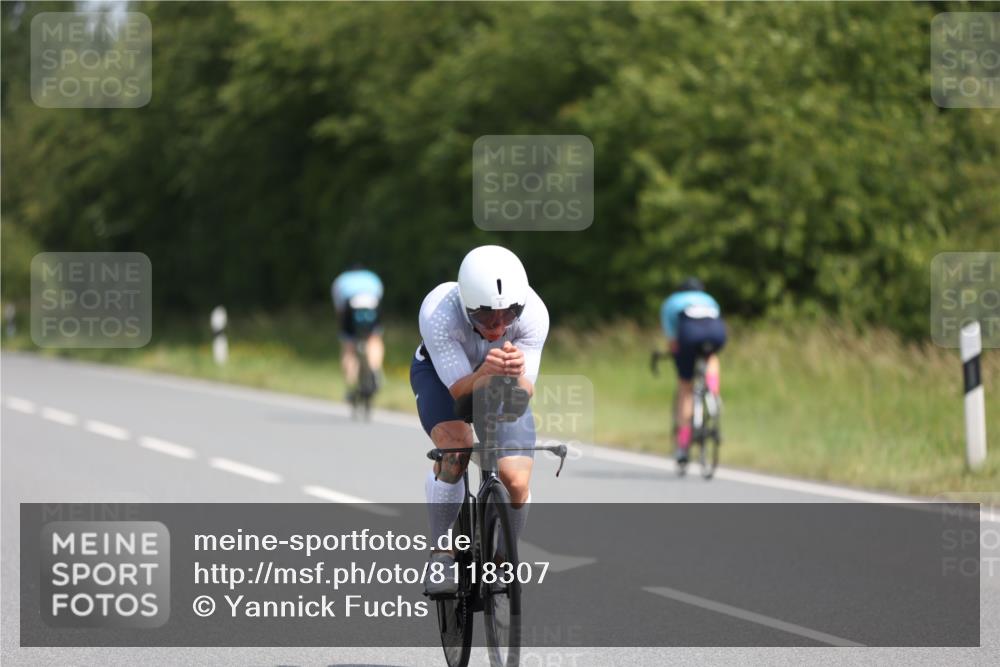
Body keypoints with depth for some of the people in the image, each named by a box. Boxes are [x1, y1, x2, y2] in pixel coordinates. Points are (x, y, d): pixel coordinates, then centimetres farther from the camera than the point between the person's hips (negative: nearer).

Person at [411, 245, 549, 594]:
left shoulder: (533, 313, -34)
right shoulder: (438, 312, -39)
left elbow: (524, 395, -30)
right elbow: (459, 391, -37)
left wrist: (516, 374, -53)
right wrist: (484, 374, -59)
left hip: (506, 384, 2)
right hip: (441, 372, -2)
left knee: (516, 481, -14)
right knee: (454, 448, -32)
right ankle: (441, 554, -14)